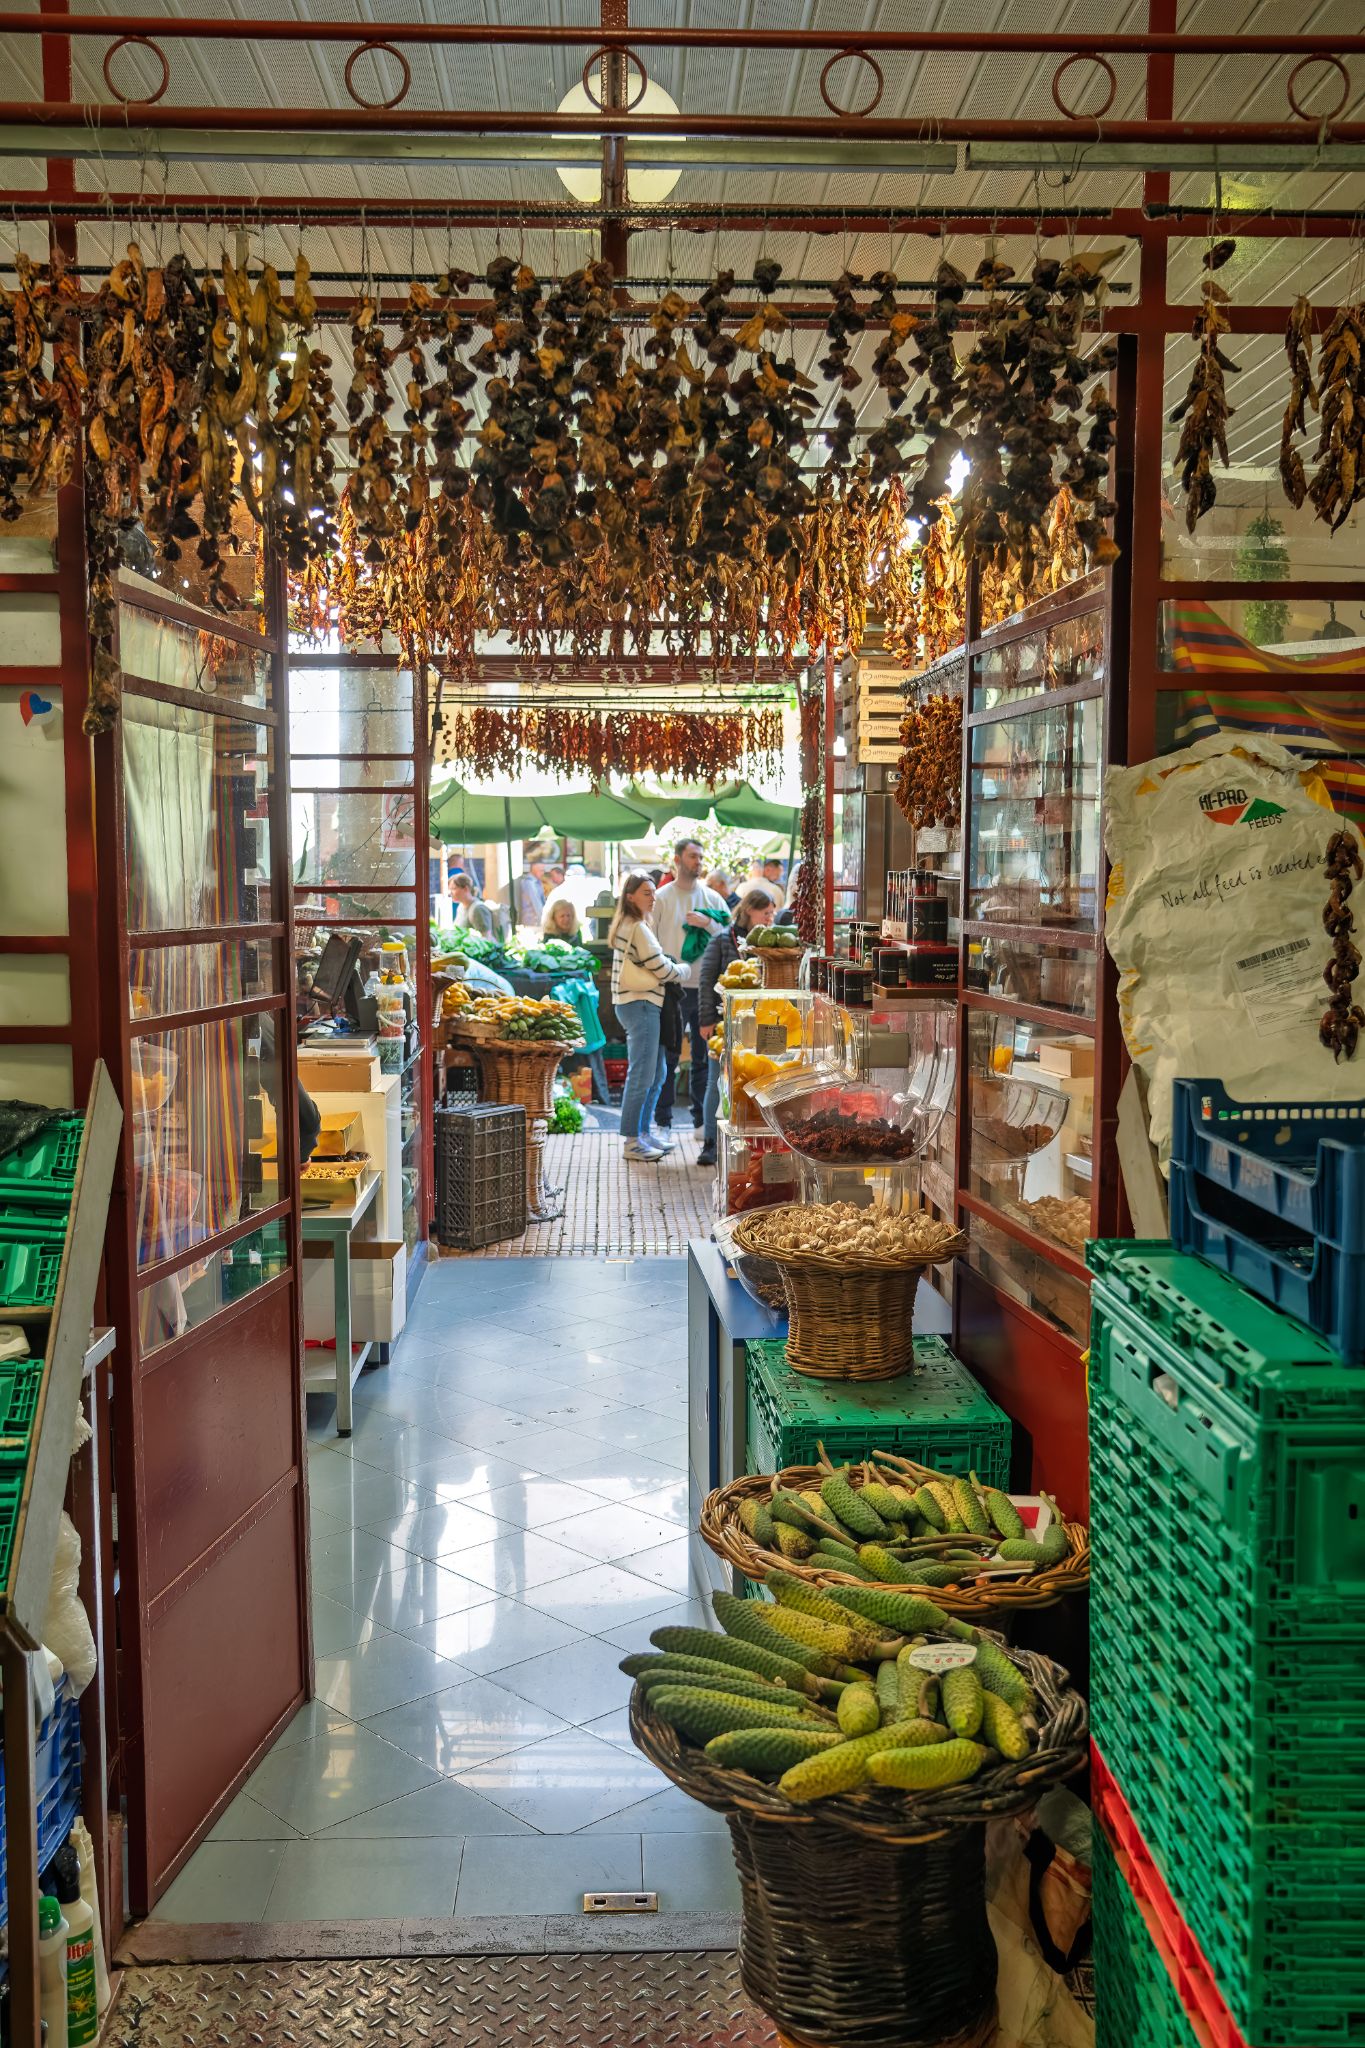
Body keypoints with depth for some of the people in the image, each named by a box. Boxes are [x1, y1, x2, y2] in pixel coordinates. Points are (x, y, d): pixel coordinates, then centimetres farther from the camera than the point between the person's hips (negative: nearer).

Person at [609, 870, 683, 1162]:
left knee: (656, 1074, 16)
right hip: (640, 1006, -11)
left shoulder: (629, 926, 18)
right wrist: (681, 970, 5)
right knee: (642, 1076, -7)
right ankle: (633, 1142, -3)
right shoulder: (637, 929, -14)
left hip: (641, 1005, 11)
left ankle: (643, 1132, 23)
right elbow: (662, 969, -13)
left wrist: (671, 968, 8)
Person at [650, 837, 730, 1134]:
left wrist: (707, 924, -10)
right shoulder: (661, 898, 0)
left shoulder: (712, 898, 10)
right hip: (672, 988, -3)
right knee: (668, 1057, 2)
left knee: (704, 1057, 9)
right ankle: (663, 1121, 9)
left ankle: (703, 1120, 18)